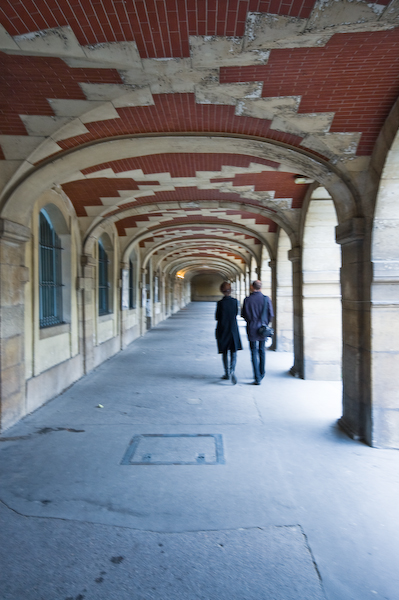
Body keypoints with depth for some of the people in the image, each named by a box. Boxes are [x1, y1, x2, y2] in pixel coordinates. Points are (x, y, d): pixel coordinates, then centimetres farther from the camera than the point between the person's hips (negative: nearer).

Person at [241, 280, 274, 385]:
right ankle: (261, 373, 31)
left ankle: (257, 378, -1)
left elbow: (243, 315, -3)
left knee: (254, 352, 2)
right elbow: (271, 315, -2)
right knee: (262, 350, 19)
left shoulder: (247, 300, -9)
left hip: (252, 329, -2)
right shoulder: (266, 299, -5)